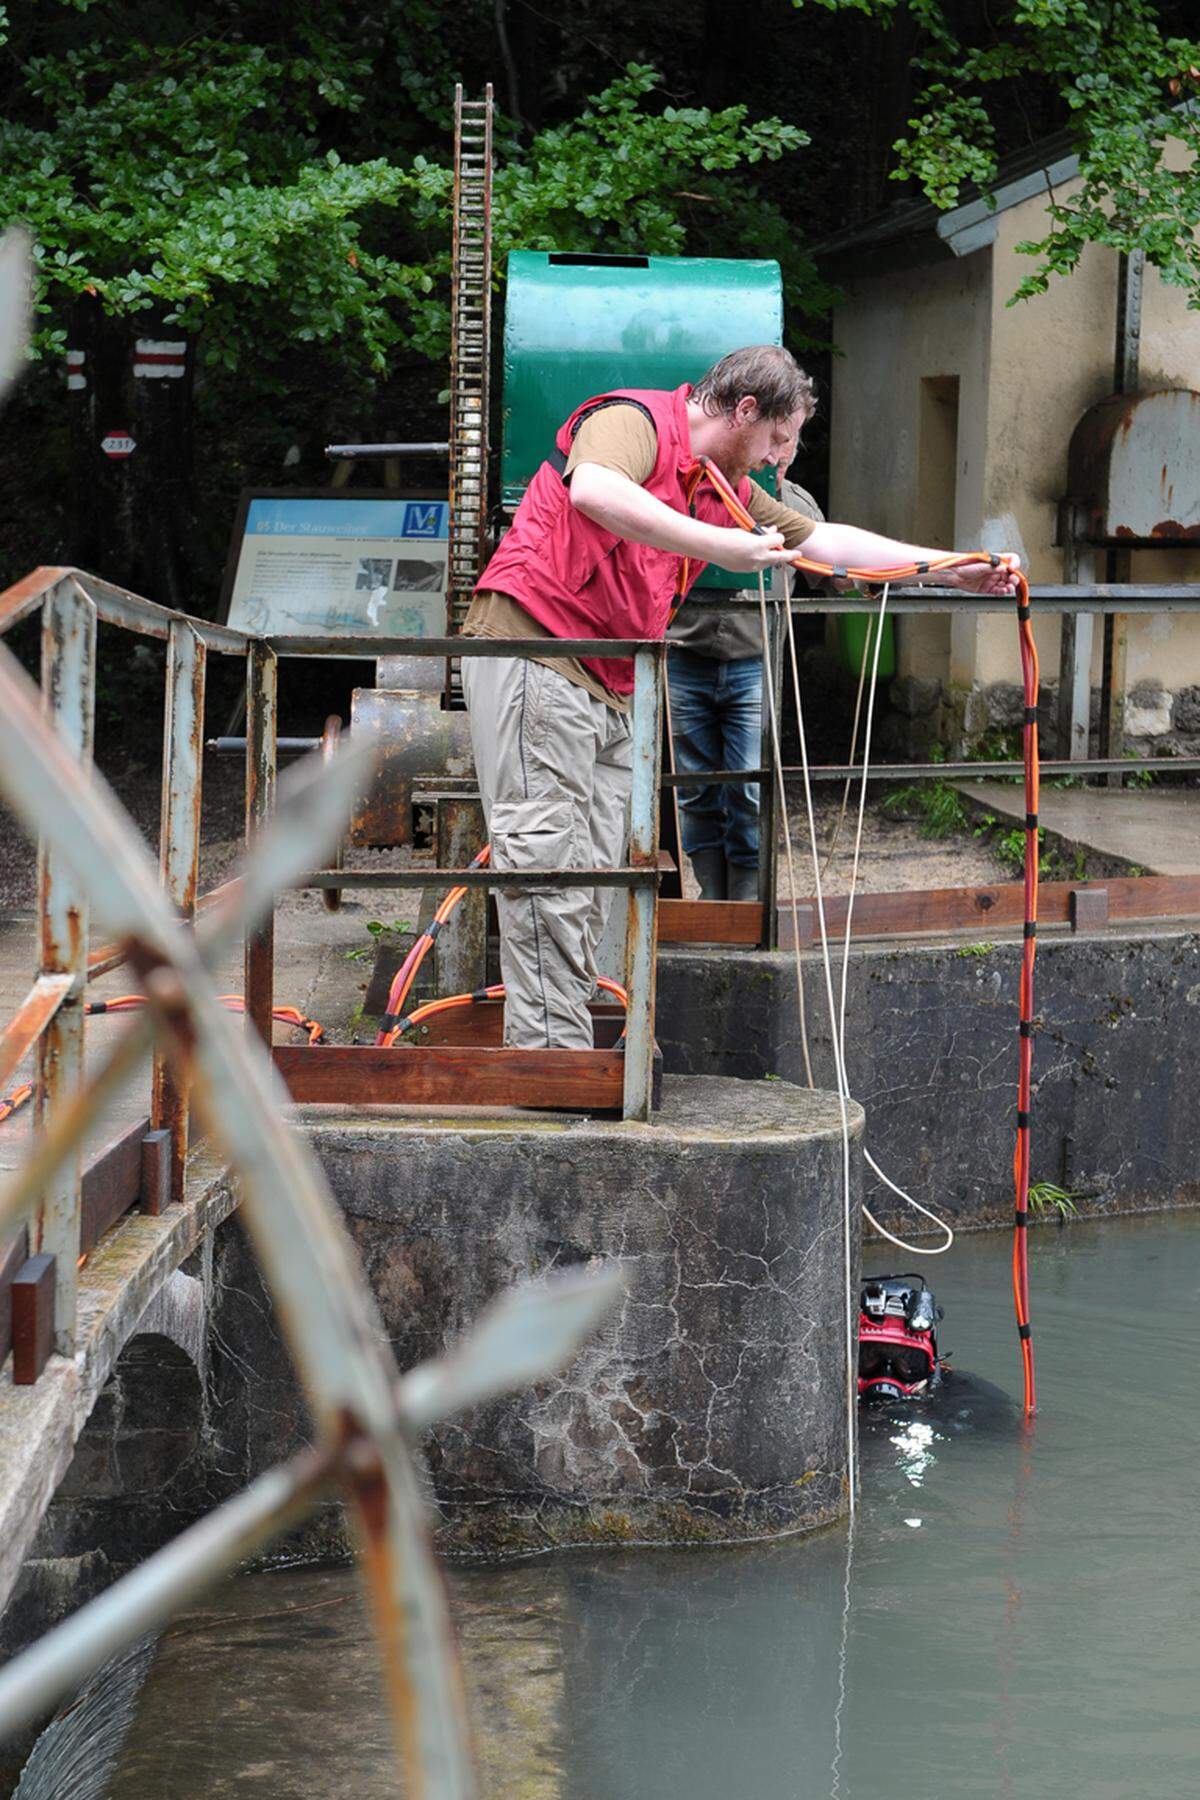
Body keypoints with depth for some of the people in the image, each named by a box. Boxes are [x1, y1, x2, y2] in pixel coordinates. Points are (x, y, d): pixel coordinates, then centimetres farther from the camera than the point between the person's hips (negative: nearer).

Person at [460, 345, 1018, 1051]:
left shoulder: (729, 488, 19)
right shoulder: (632, 420, -10)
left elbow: (822, 540, 28)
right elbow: (594, 491, -32)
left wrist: (953, 568, 26)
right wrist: (719, 545, -34)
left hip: (610, 692, 10)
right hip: (534, 661, -10)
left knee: (588, 893, 7)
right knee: (550, 871, -12)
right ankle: (552, 1052, -13)